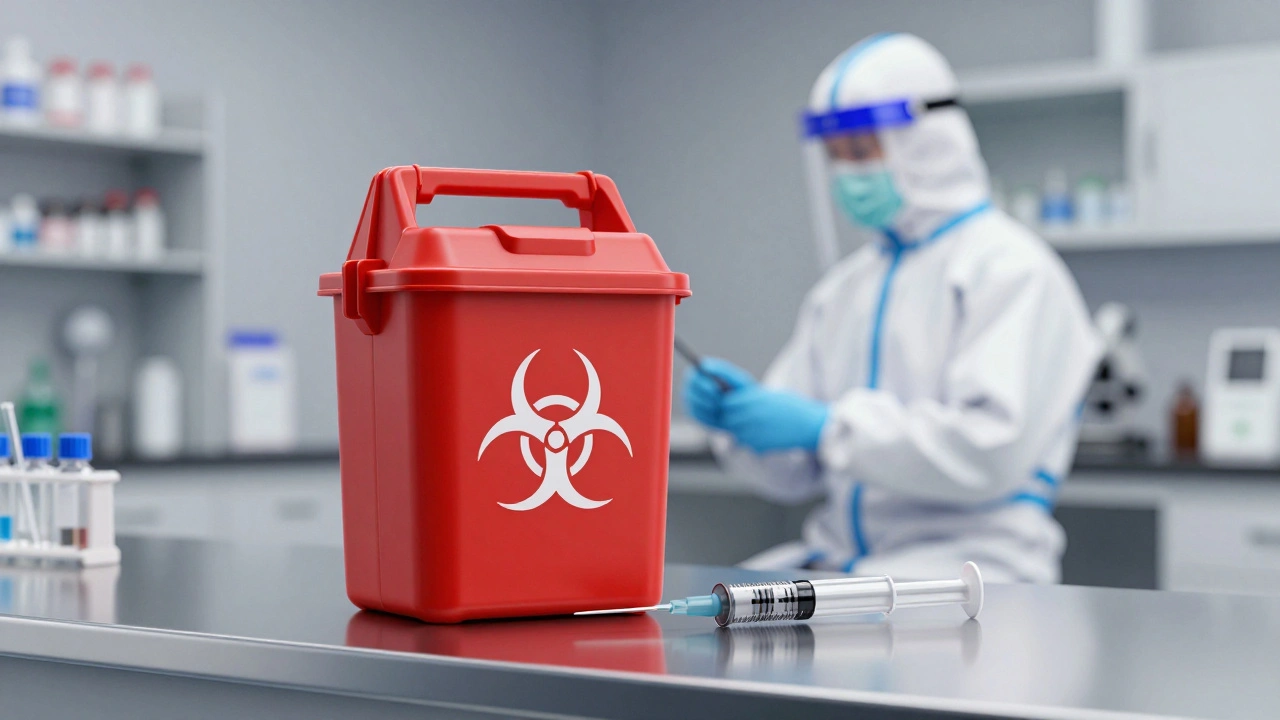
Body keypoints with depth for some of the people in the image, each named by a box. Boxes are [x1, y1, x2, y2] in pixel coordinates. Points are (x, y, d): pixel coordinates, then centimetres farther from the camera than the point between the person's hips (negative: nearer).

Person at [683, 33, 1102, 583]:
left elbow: (989, 451, -19)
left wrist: (828, 426, -21)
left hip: (968, 554, -7)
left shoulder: (1012, 269, -5)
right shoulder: (844, 288, 18)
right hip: (841, 555, 7)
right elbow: (794, 475, 16)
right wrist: (738, 416, -6)